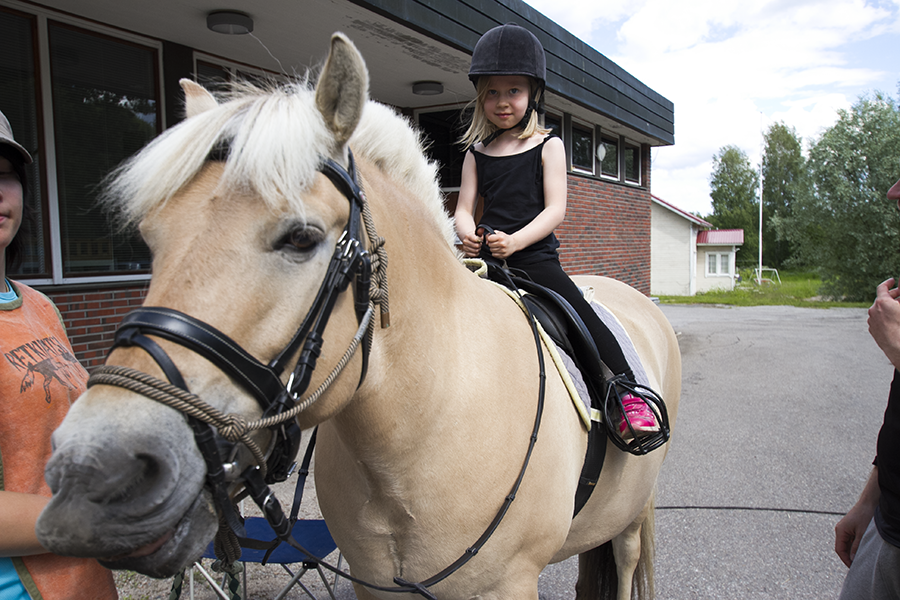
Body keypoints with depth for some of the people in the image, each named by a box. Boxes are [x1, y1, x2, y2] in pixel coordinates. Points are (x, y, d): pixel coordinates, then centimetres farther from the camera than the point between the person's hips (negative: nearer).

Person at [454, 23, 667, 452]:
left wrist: (515, 241, -21)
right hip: (486, 257, 3)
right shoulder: (477, 152, 14)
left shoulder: (547, 146, 5)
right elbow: (464, 207, 9)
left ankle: (626, 389, -8)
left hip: (535, 256, -3)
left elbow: (555, 209, -5)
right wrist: (468, 234, -15)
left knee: (579, 311, -18)